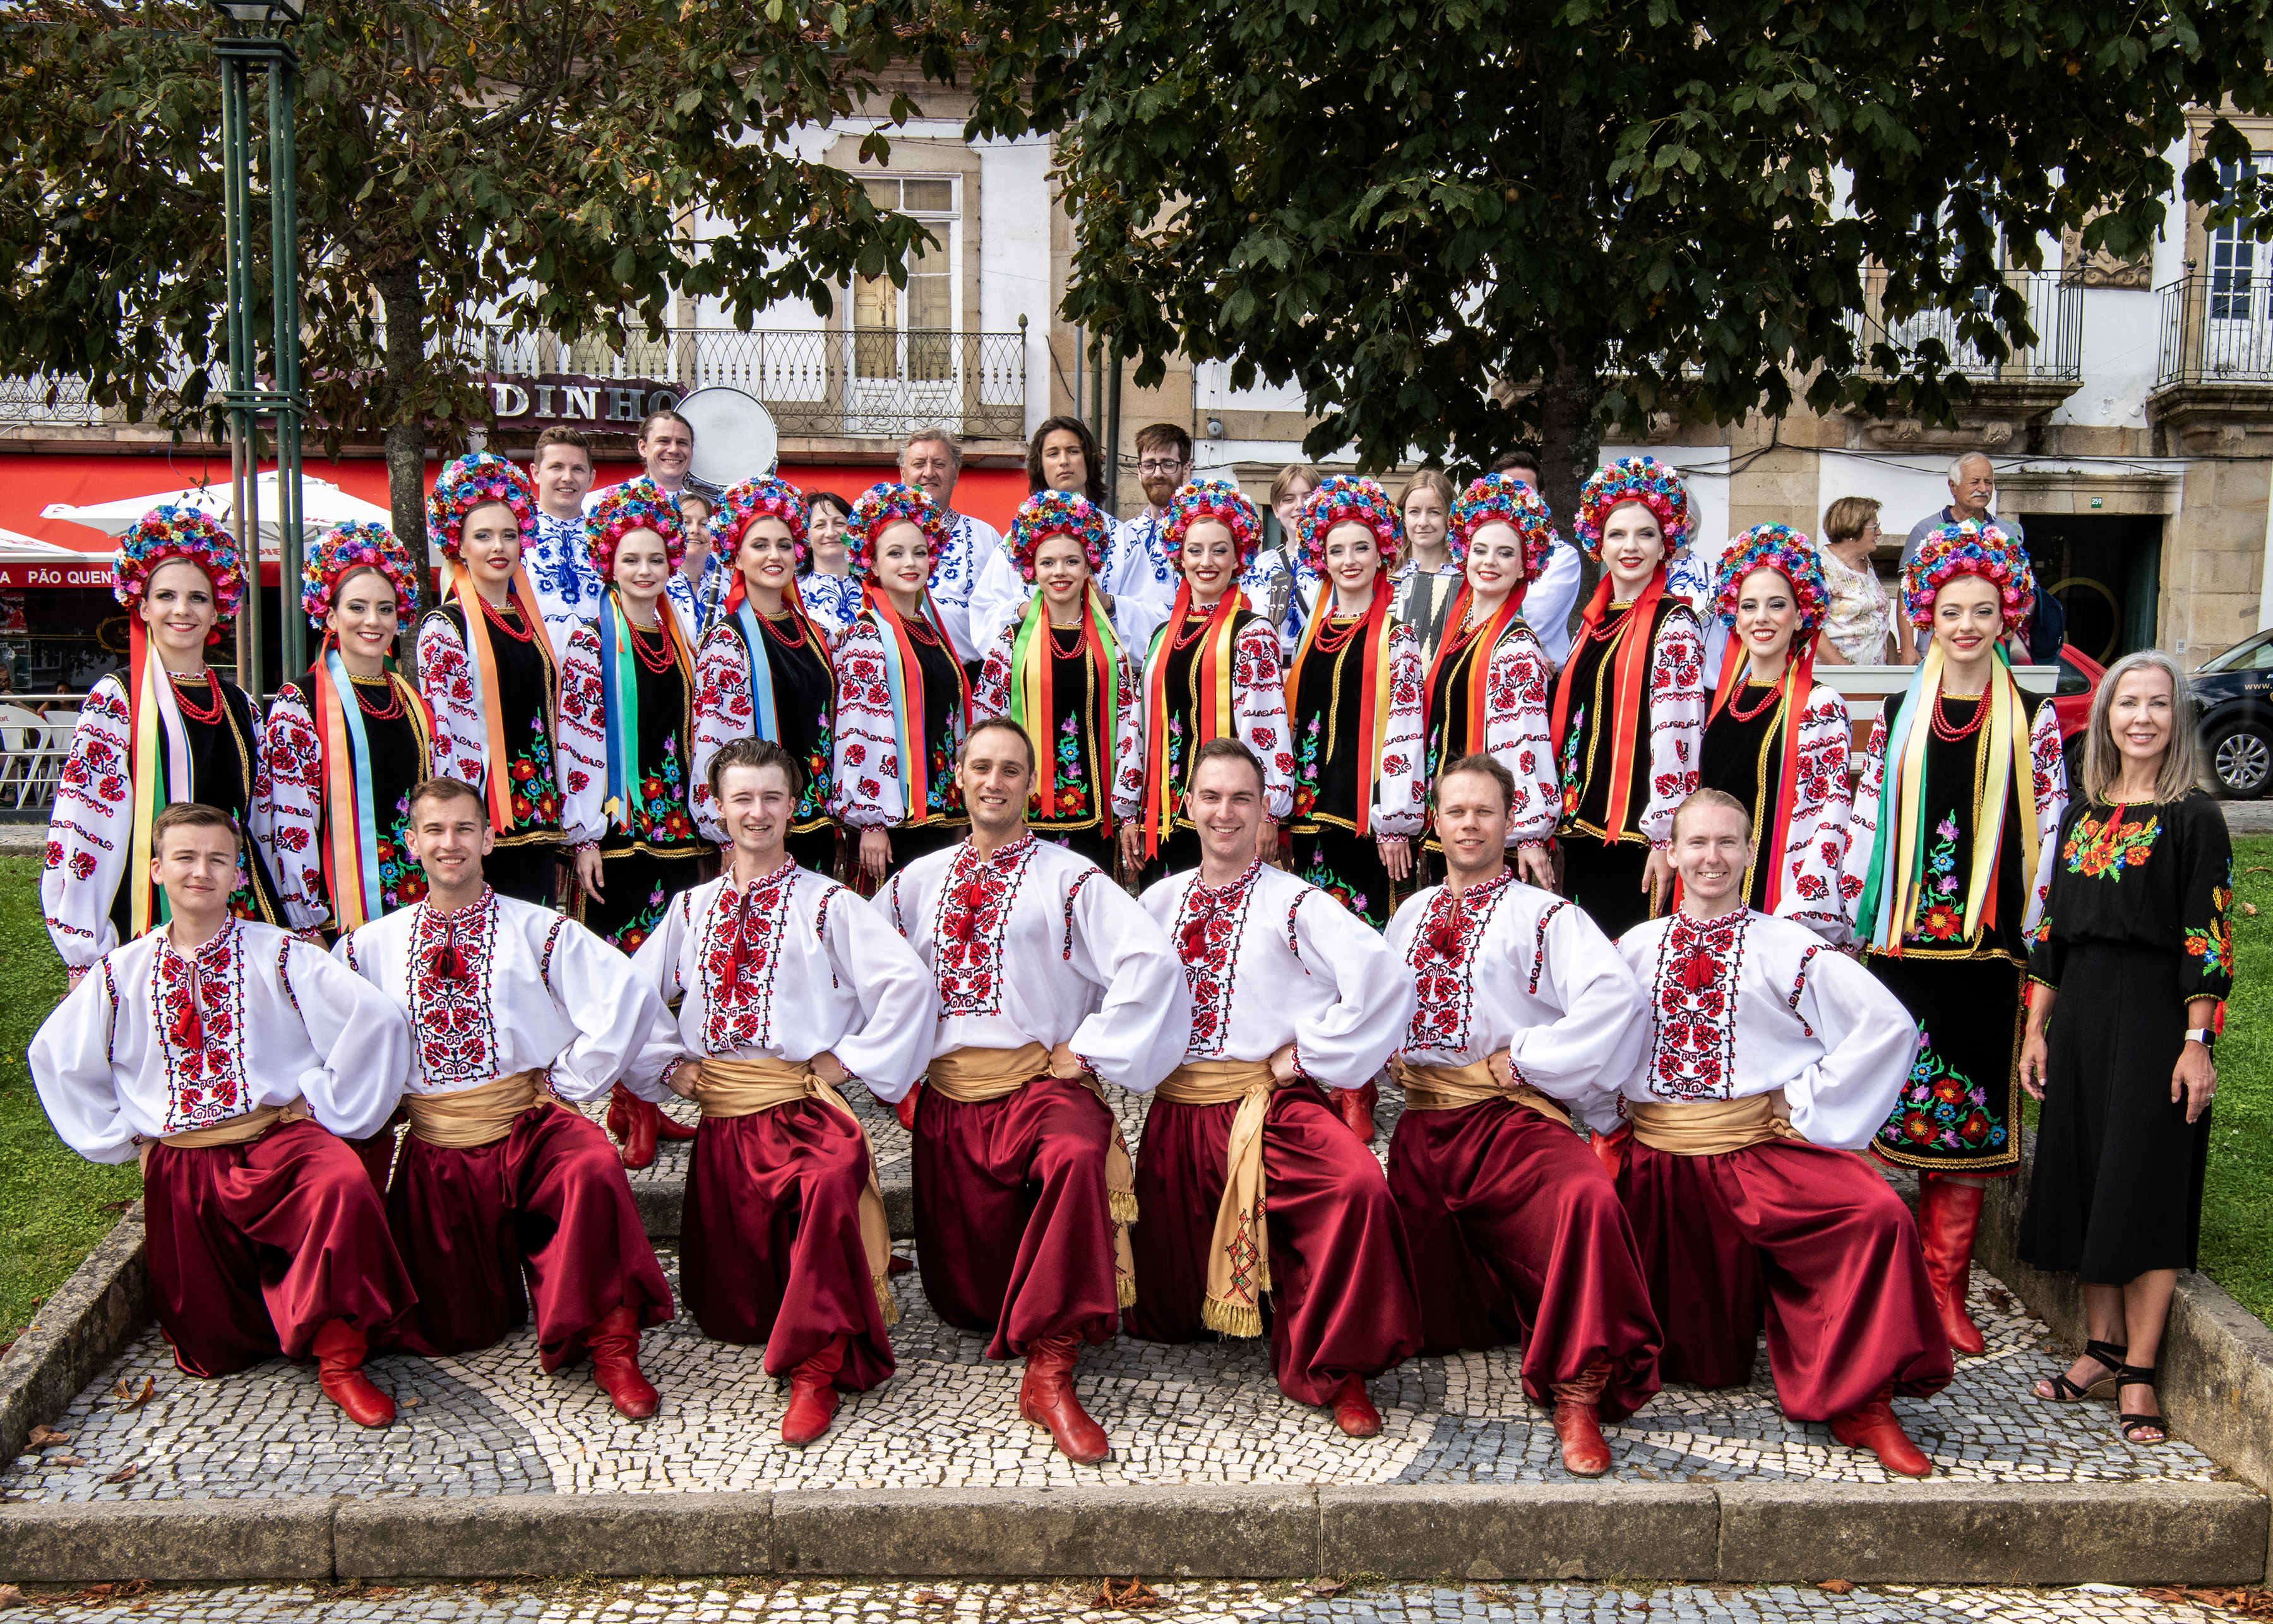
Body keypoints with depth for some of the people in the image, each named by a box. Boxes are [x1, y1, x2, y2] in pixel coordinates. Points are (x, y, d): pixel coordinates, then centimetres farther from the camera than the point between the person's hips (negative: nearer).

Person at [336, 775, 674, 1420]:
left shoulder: (538, 931, -1)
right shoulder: (372, 945, 10)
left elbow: (629, 996, -10)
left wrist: (568, 1081, -9)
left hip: (529, 1124, -3)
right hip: (435, 1148, 3)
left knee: (593, 1168, -37)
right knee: (445, 1330, 1)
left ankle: (610, 1342, -22)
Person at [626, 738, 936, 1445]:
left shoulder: (826, 902, 0)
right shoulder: (692, 908, 14)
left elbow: (909, 982, -11)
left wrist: (849, 1059, -10)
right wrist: (668, 1061, 8)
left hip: (804, 1107, -4)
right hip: (720, 1117, 5)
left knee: (830, 1181, -40)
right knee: (724, 1313, 3)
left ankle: (815, 1365, -27)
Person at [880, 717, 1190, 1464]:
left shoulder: (1067, 877, 0)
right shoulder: (917, 882, 14)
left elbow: (1152, 960, -12)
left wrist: (1089, 1051, -12)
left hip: (1042, 1083, -4)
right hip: (946, 1099, 4)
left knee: (1078, 1156, -40)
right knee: (966, 1300, 3)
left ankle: (1050, 1373, -33)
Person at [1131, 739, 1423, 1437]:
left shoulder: (1296, 903, -4)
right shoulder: (1160, 902, 10)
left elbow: (1382, 981, -16)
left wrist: (1309, 1053, -12)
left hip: (1270, 1104, -4)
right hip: (1176, 1111, 4)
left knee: (1358, 1185, -35)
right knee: (1166, 1312, 10)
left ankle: (1337, 1369, -18)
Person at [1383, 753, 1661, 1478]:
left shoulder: (1544, 915, -1)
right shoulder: (1410, 914, 17)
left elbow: (1616, 993, -18)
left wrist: (1528, 1057, -16)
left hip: (1510, 1116, -5)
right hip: (1422, 1125, 5)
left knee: (1586, 1197, -39)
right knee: (1431, 1322, 7)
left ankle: (1577, 1395, -27)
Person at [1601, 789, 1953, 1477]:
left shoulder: (1786, 948, -1)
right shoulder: (1636, 947, 8)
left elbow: (1888, 1023, -6)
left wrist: (1807, 1104, -8)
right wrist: (1606, 1113, 5)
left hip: (1761, 1148, -2)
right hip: (1653, 1156, 2)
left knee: (1878, 1215, -27)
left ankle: (1859, 1405, -13)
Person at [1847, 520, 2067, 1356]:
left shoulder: (2033, 719, 6)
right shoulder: (1897, 716, 8)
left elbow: (2049, 835, 4)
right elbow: (1865, 820, 10)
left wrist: (2037, 935, 0)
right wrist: (1861, 917, 7)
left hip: (1986, 949, 0)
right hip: (1900, 943, 1)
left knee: (1970, 1113, 3)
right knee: (1887, 1098, 1)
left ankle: (1945, 1285, 13)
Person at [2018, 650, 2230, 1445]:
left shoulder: (2195, 818, -6)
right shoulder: (2082, 812, 10)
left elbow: (2208, 939, -9)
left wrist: (2197, 1042, -14)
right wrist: (2036, 1028, 9)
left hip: (2156, 1014, -6)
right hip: (2082, 1013, 6)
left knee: (2145, 1185, -3)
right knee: (2086, 1176, 9)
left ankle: (2138, 1374, 5)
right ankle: (2103, 1350, 20)